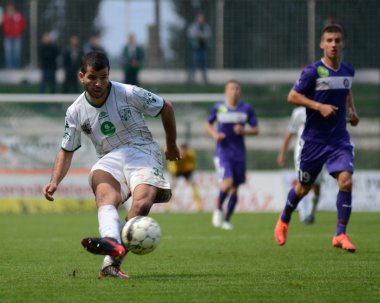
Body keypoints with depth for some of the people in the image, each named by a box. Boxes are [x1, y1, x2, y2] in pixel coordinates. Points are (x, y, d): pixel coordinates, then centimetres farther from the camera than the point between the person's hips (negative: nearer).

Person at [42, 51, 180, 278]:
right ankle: (112, 242, -64)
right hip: (110, 159, 2)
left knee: (142, 203, -32)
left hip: (142, 151, -2)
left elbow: (166, 108, 8)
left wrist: (172, 146, 18)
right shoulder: (76, 112, 4)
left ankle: (111, 263, -37)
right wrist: (55, 182, -2)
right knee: (105, 190, -36)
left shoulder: (128, 94, -6)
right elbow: (67, 151, 15)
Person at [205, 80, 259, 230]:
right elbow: (208, 124, 14)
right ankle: (218, 209, 5)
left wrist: (244, 131, -14)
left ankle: (227, 219, 21)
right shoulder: (218, 107, 0)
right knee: (227, 183, -21)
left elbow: (255, 129, 6)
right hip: (222, 152, -2)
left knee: (235, 189, 5)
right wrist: (214, 134, -7)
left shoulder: (247, 109, 1)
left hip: (239, 154, 2)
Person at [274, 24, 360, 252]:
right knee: (304, 187, 11)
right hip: (314, 138, -3)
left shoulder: (348, 71, 4)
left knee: (346, 181, -18)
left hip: (340, 139, 3)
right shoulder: (313, 71, -12)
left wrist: (352, 111, 8)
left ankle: (341, 234, -10)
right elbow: (293, 96, -10)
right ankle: (284, 220, 40)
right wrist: (320, 106, -20)